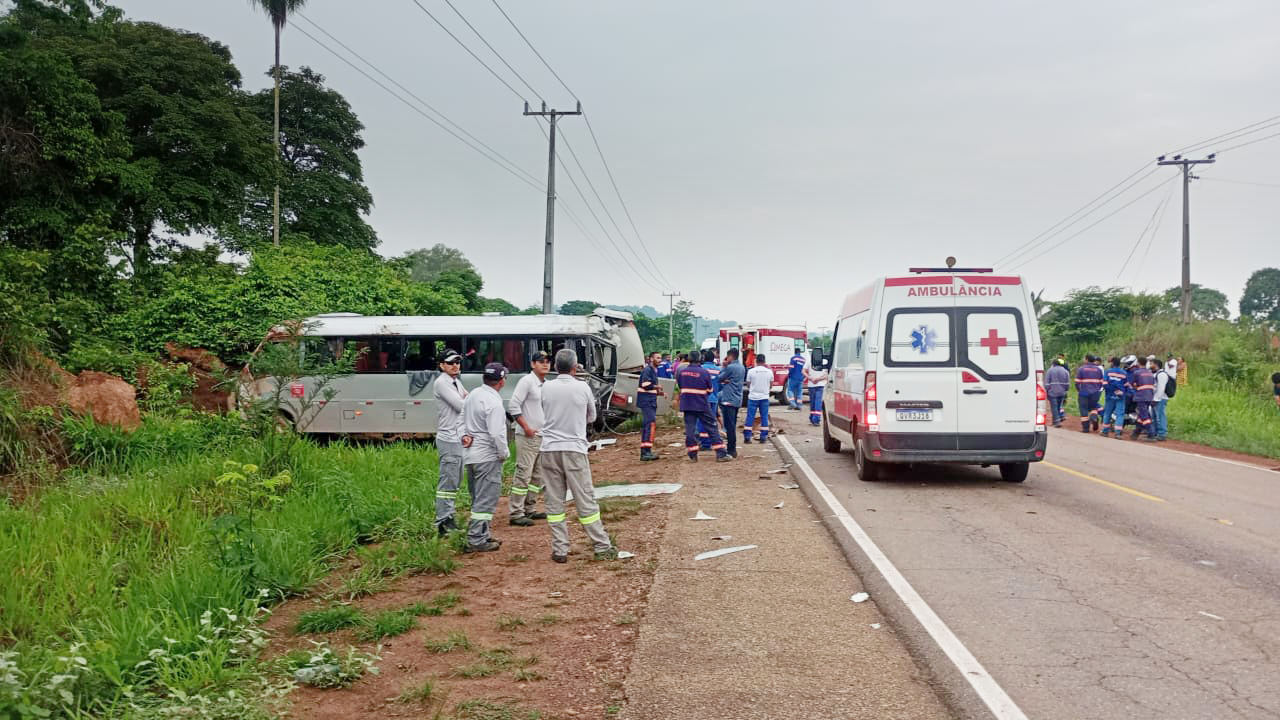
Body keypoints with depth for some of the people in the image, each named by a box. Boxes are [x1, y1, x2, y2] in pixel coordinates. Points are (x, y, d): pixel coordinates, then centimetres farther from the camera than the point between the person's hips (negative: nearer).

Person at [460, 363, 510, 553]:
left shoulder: (472, 395, 9)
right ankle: (476, 541, -2)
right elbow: (497, 433, -23)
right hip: (488, 457, -9)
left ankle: (482, 535, 26)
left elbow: (462, 420, 17)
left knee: (478, 499, 18)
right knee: (486, 500, -3)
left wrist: (465, 435, 7)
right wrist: (504, 453, -10)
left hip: (471, 454, 9)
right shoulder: (493, 402, -19)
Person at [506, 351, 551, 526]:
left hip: (543, 437, 9)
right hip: (528, 437, -9)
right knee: (523, 474, -9)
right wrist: (526, 427, -17)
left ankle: (529, 509, 23)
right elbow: (513, 406, -16)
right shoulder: (526, 381, -10)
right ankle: (515, 513, -6)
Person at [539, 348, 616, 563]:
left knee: (554, 502, 7)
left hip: (549, 450, 2)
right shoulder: (582, 388, -4)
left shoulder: (546, 388, 1)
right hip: (574, 449, -2)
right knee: (586, 501, 4)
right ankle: (601, 547, 9)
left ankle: (559, 550, 8)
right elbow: (592, 417, 10)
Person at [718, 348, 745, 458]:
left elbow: (719, 378, -5)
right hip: (737, 400, 9)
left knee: (729, 426, -5)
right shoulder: (742, 367, 13)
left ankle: (731, 450, -5)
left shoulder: (730, 367, -15)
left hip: (729, 400, -9)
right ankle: (733, 449, 19)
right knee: (733, 425, 15)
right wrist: (726, 380, 1)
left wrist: (723, 366, 3)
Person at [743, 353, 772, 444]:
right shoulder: (769, 371, -2)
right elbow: (771, 385, 8)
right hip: (764, 397, 1)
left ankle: (747, 437, 2)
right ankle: (763, 437, 8)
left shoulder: (751, 371, -8)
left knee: (750, 417, 3)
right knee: (764, 417, 8)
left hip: (753, 397, -1)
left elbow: (748, 385, 1)